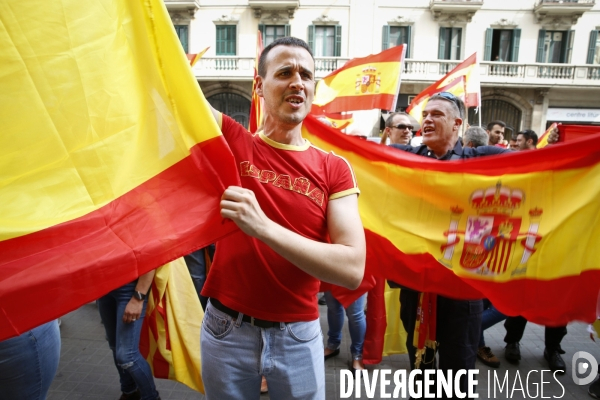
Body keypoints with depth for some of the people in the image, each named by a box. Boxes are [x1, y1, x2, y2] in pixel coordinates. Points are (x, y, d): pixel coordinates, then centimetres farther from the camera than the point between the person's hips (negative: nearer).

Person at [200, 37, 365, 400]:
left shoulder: (334, 168, -7)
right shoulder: (231, 140, -5)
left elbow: (353, 269, -18)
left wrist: (262, 226, -29)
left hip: (298, 335, 0)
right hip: (228, 327, 1)